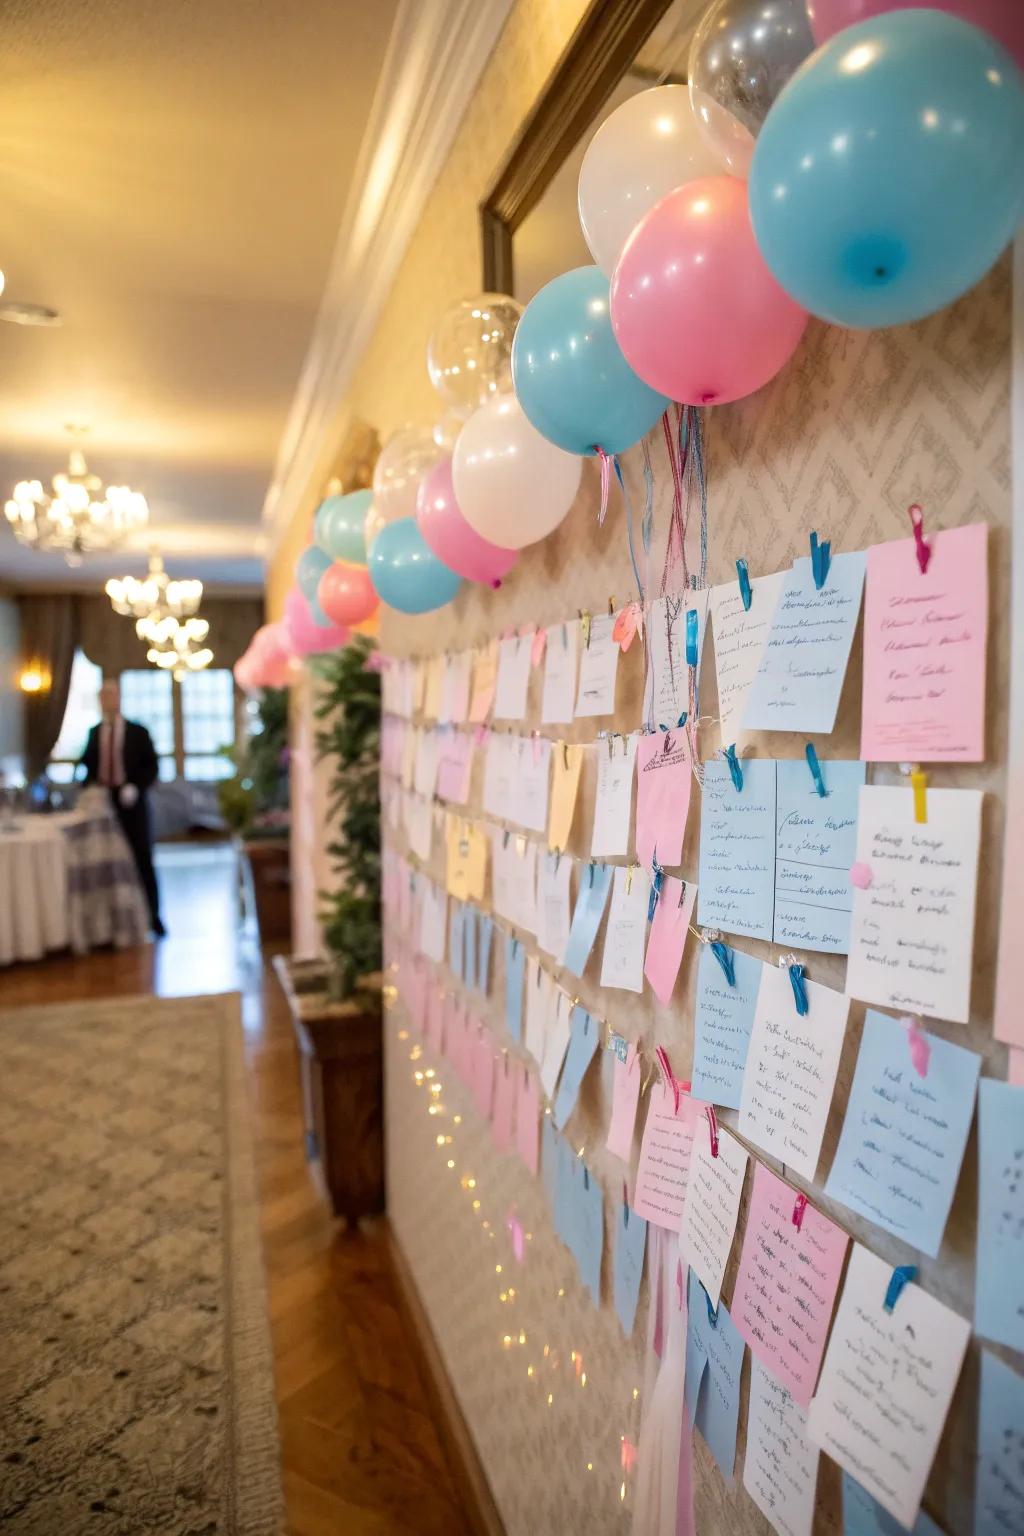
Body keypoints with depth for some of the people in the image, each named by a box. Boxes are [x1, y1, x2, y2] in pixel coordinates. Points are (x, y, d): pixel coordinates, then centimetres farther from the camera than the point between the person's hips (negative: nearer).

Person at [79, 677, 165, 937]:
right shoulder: (94, 733, 10)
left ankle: (153, 916, 7)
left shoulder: (138, 732, 2)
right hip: (102, 802, 3)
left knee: (142, 859, 1)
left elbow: (152, 767, -1)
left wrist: (135, 788, -16)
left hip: (131, 803, -2)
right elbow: (88, 765, 15)